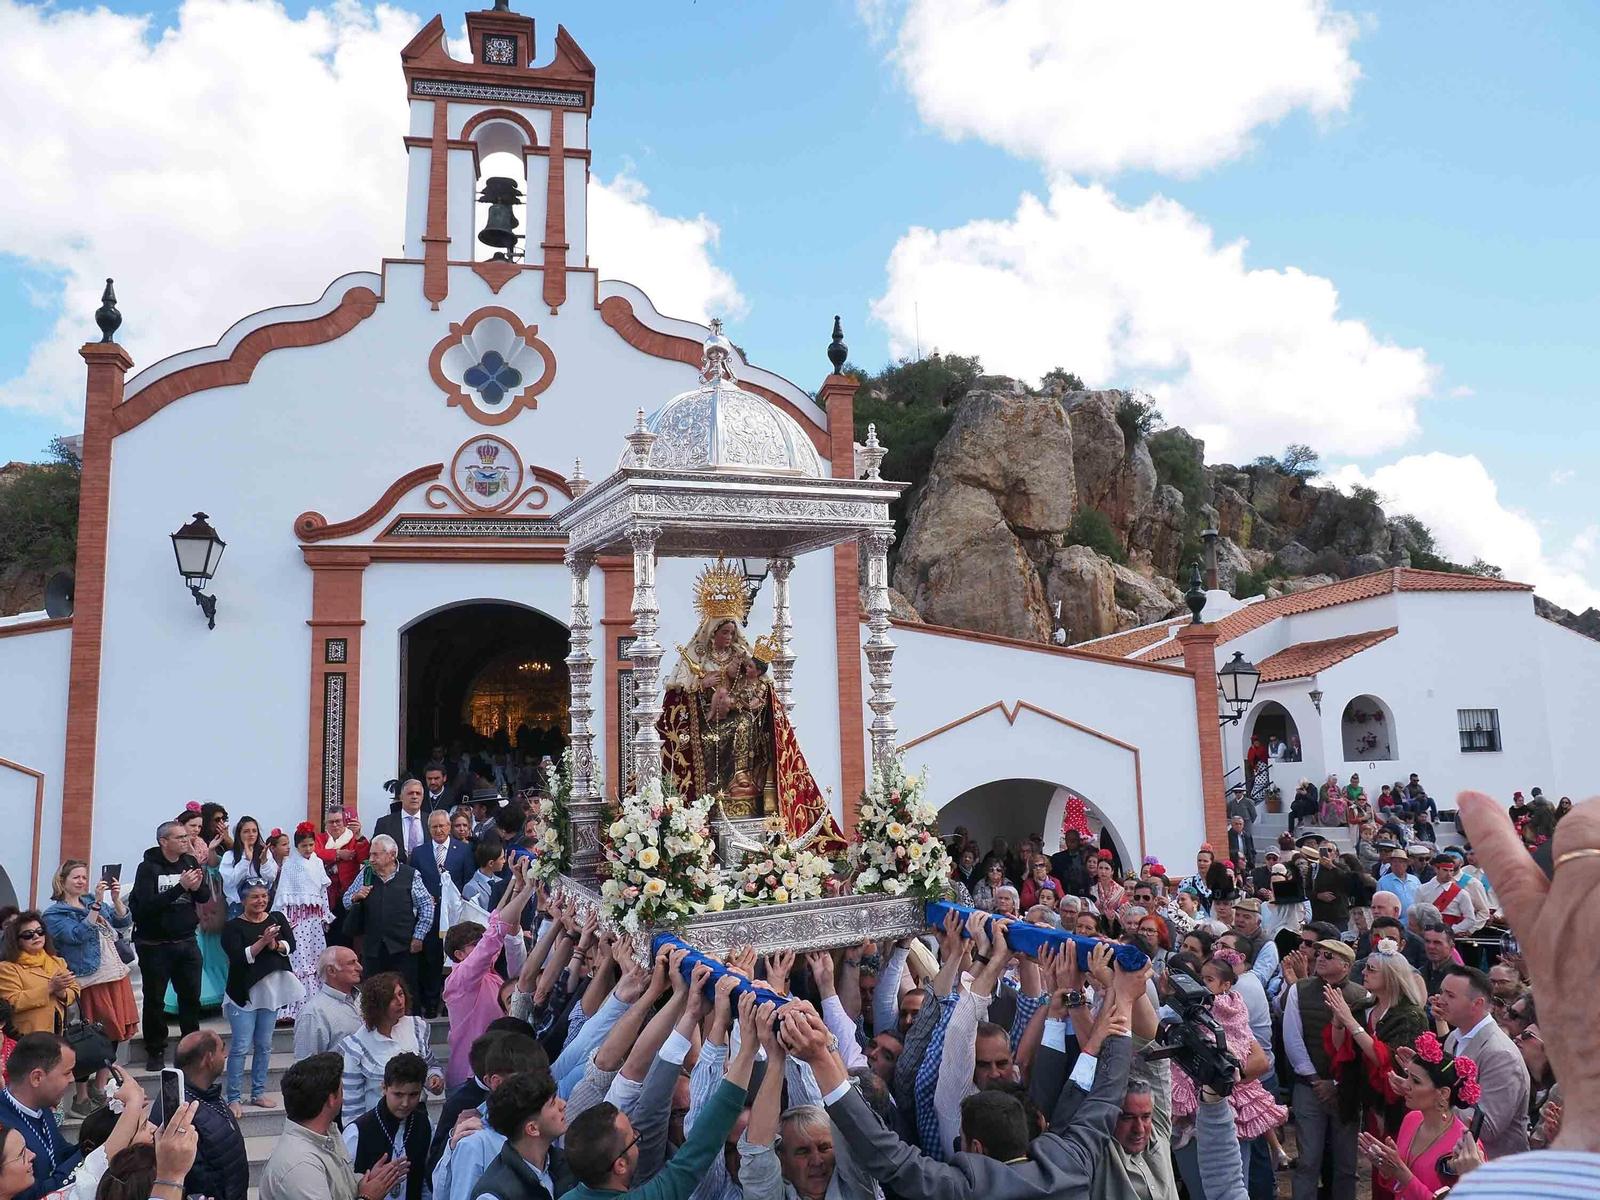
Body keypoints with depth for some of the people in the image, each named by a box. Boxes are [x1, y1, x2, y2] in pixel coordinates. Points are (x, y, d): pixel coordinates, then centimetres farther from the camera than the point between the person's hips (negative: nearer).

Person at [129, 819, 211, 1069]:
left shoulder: (190, 862, 3)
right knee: (154, 1000, 7)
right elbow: (148, 905, -22)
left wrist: (197, 887, -19)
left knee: (191, 997, 10)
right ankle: (155, 1051, 20)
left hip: (187, 942, 4)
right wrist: (180, 887, -30)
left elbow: (205, 897, 3)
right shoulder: (148, 868, -11)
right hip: (155, 945, -4)